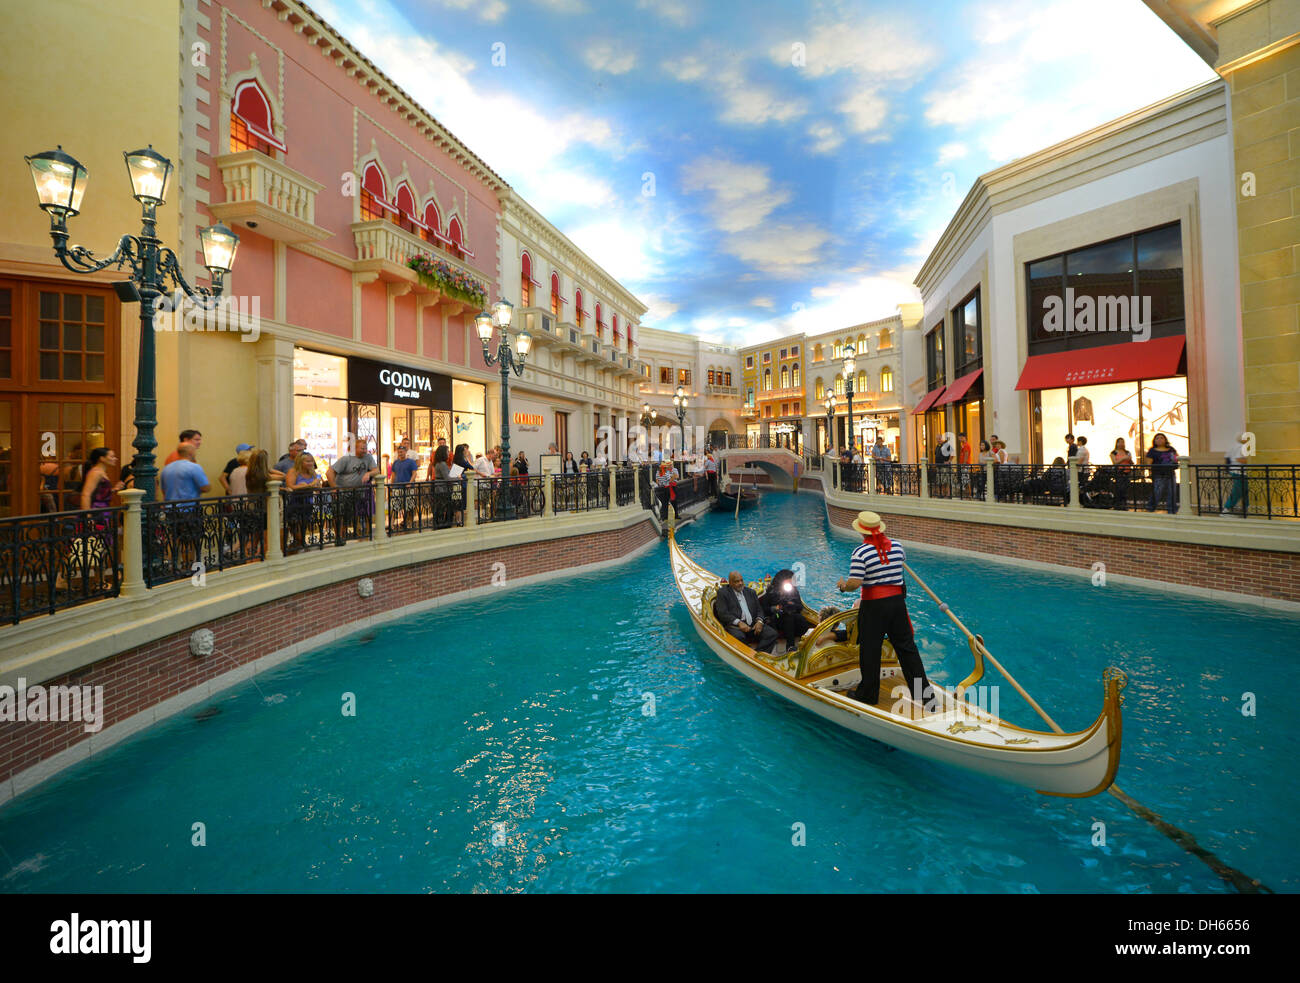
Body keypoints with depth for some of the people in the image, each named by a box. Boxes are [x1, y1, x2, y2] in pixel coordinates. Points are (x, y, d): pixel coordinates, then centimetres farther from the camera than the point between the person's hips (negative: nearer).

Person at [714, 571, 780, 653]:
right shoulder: (723, 592, 7)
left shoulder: (751, 592, 23)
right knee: (739, 636, -38)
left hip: (754, 625, 5)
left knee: (772, 633, -19)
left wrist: (759, 621, -3)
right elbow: (723, 613, -4)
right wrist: (739, 622, -17)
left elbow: (759, 609, 19)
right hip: (734, 626, -5)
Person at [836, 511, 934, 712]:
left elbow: (855, 583, -20)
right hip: (897, 601, 5)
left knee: (870, 650, 8)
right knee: (906, 646, 14)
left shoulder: (861, 552, -16)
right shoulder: (896, 545, 1)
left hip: (873, 606, -5)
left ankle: (868, 694, 20)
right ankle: (923, 692, 18)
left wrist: (843, 585, 1)